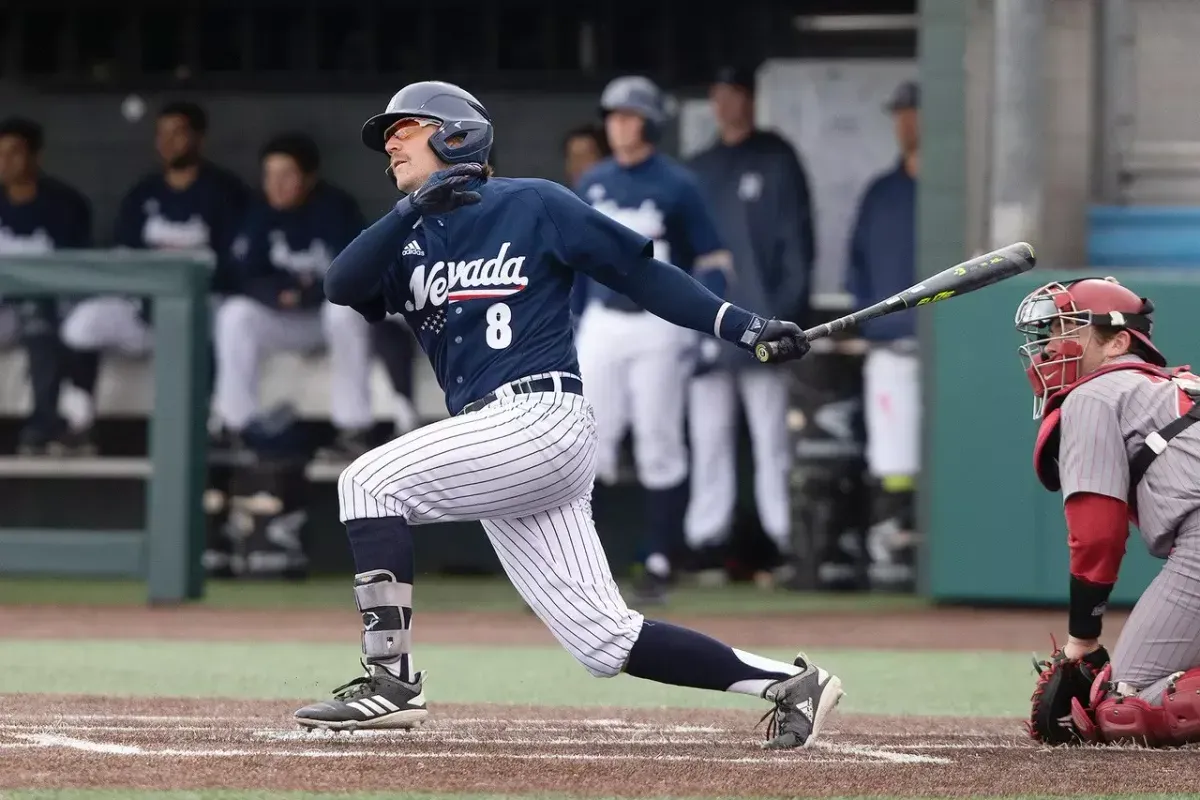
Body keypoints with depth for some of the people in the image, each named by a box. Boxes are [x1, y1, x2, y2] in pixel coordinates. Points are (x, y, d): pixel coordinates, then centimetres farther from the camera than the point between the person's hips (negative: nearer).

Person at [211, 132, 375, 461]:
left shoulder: (336, 209, -18)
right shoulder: (261, 215, -6)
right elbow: (246, 276, -7)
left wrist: (305, 294, -30)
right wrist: (279, 293, -27)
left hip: (333, 309, -4)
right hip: (285, 320, 4)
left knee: (344, 310, -37)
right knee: (234, 314, -21)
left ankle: (354, 431, -33)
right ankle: (233, 429, -19)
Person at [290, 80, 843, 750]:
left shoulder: (532, 205, 3)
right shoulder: (409, 238, 20)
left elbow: (639, 271, 3)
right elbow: (342, 286, 1)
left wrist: (742, 325, -6)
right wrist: (412, 209, -12)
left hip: (541, 415, -7)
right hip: (499, 444, 7)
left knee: (370, 482, -16)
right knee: (604, 642, 1)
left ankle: (390, 678, -20)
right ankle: (789, 684, 7)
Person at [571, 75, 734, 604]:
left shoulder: (676, 185, -5)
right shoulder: (591, 185, 9)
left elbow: (713, 262, -4)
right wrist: (571, 330, 11)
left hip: (659, 326, -4)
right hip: (601, 323, 4)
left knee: (660, 449, 0)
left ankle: (659, 565, 7)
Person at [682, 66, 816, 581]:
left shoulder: (775, 160, 4)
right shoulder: (698, 170, 18)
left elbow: (796, 234, -2)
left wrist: (789, 304, -11)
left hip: (760, 313, -5)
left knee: (771, 431, -5)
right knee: (707, 434, 4)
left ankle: (784, 534, -4)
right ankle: (706, 535, 6)